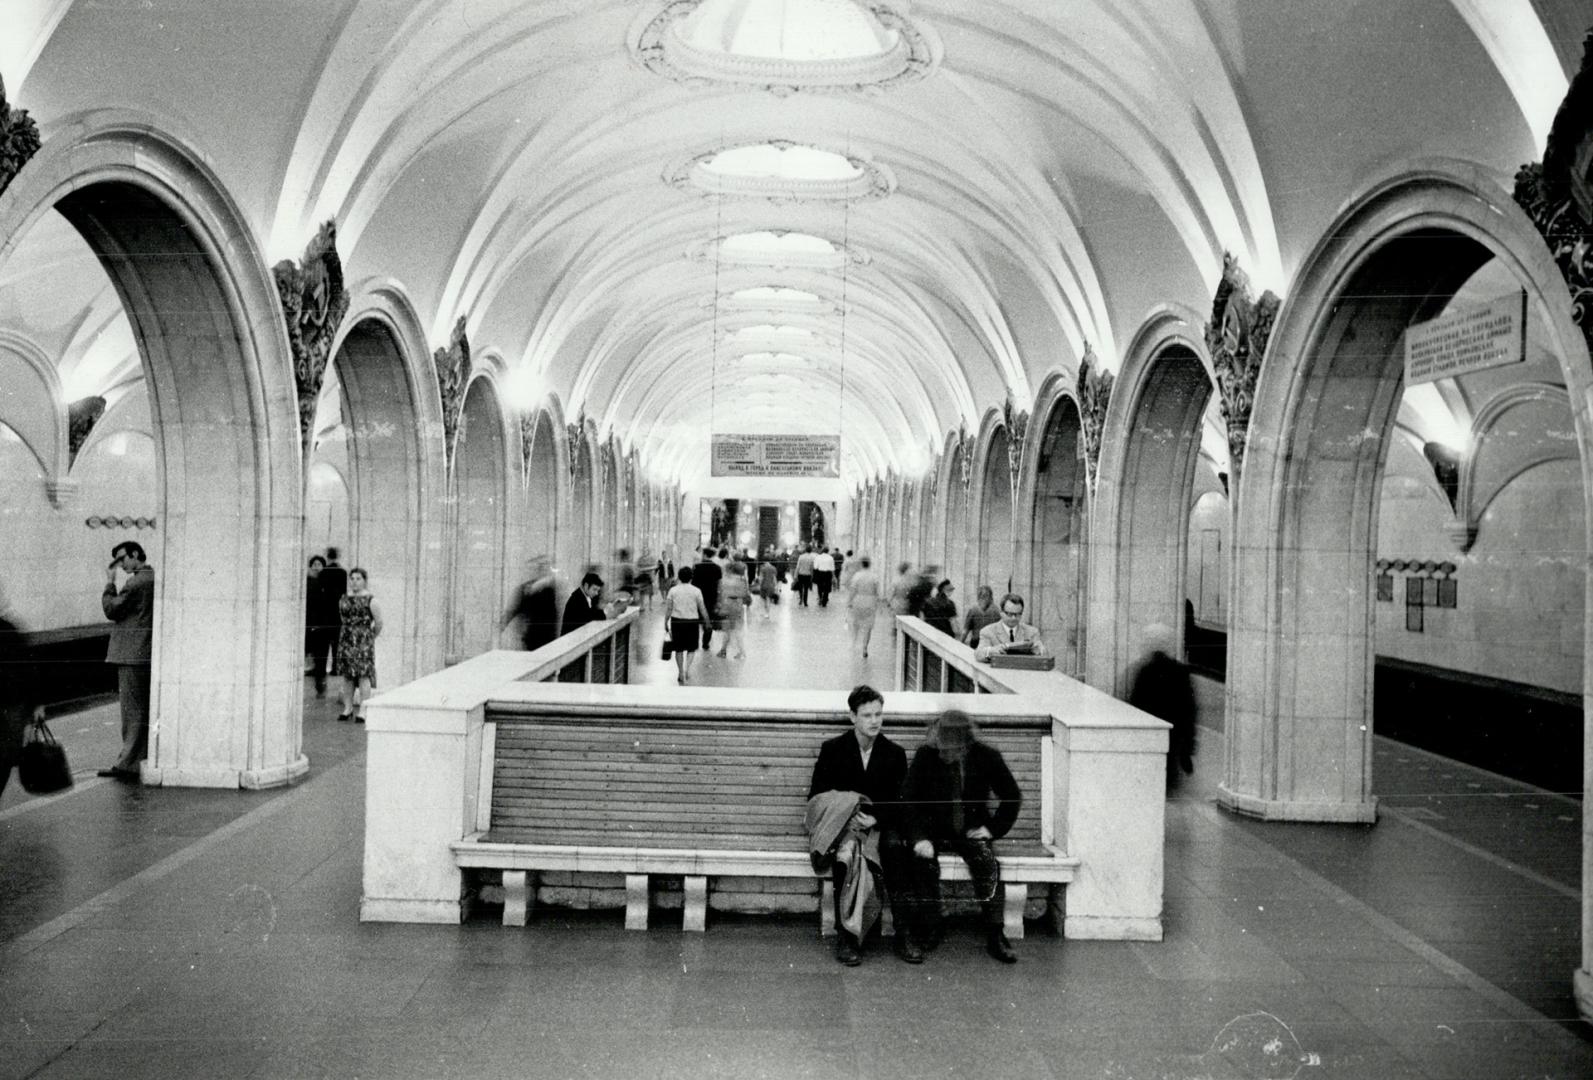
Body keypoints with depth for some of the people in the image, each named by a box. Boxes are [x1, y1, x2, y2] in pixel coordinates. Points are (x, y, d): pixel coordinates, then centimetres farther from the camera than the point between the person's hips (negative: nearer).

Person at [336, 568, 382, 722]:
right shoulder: (343, 600, 11)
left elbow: (378, 622, -2)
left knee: (363, 674, -7)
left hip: (363, 641, -5)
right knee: (347, 675, 7)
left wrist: (371, 638, 7)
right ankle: (348, 708, 14)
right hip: (346, 640, 5)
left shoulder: (370, 600, -4)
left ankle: (362, 710, -6)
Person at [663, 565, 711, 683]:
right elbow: (702, 609, -1)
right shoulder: (696, 591, -6)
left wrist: (666, 622, 8)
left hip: (676, 621, 1)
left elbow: (668, 608, -1)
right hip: (692, 621, -1)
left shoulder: (673, 590, -3)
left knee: (679, 649, 14)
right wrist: (706, 621, 12)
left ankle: (681, 673, 18)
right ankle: (687, 668, -5)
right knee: (691, 648, 14)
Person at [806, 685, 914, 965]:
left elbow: (900, 802, 5)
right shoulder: (832, 749, 5)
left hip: (882, 824, 1)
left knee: (895, 845, -33)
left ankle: (903, 933, -30)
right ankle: (844, 935, -30)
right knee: (845, 851, -36)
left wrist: (877, 819, -15)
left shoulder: (894, 753, 9)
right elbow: (815, 797, 4)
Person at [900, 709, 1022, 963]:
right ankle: (927, 933, -16)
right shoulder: (925, 756, -8)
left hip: (972, 831, 0)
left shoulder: (987, 757, -7)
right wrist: (919, 837, -22)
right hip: (934, 830, 0)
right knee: (923, 862, -29)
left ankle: (995, 937, -21)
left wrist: (993, 828, -6)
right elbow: (908, 800, -8)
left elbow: (1013, 797, 5)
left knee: (987, 862, -29)